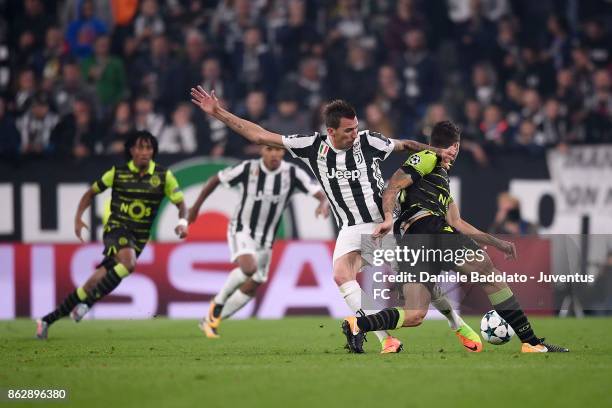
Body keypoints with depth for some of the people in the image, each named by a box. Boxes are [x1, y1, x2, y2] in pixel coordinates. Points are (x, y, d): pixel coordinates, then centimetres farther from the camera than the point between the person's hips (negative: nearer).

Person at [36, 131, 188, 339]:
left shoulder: (163, 176, 0)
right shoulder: (118, 173, -1)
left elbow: (181, 204, 5)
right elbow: (91, 192, 11)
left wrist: (183, 222, -16)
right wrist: (78, 218, -3)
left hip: (139, 237, 2)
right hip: (116, 228, -2)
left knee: (95, 283, -3)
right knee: (128, 263, -36)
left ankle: (49, 319, 6)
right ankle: (87, 303, -25)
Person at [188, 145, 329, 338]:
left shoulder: (293, 173, -13)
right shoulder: (247, 169, -16)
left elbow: (321, 195, -17)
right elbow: (216, 179, -2)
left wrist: (324, 204, -42)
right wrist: (196, 206, 5)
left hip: (265, 239, 4)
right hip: (241, 230, -4)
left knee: (252, 286, 7)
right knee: (249, 267, -32)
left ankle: (211, 320, 24)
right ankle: (219, 301, -8)